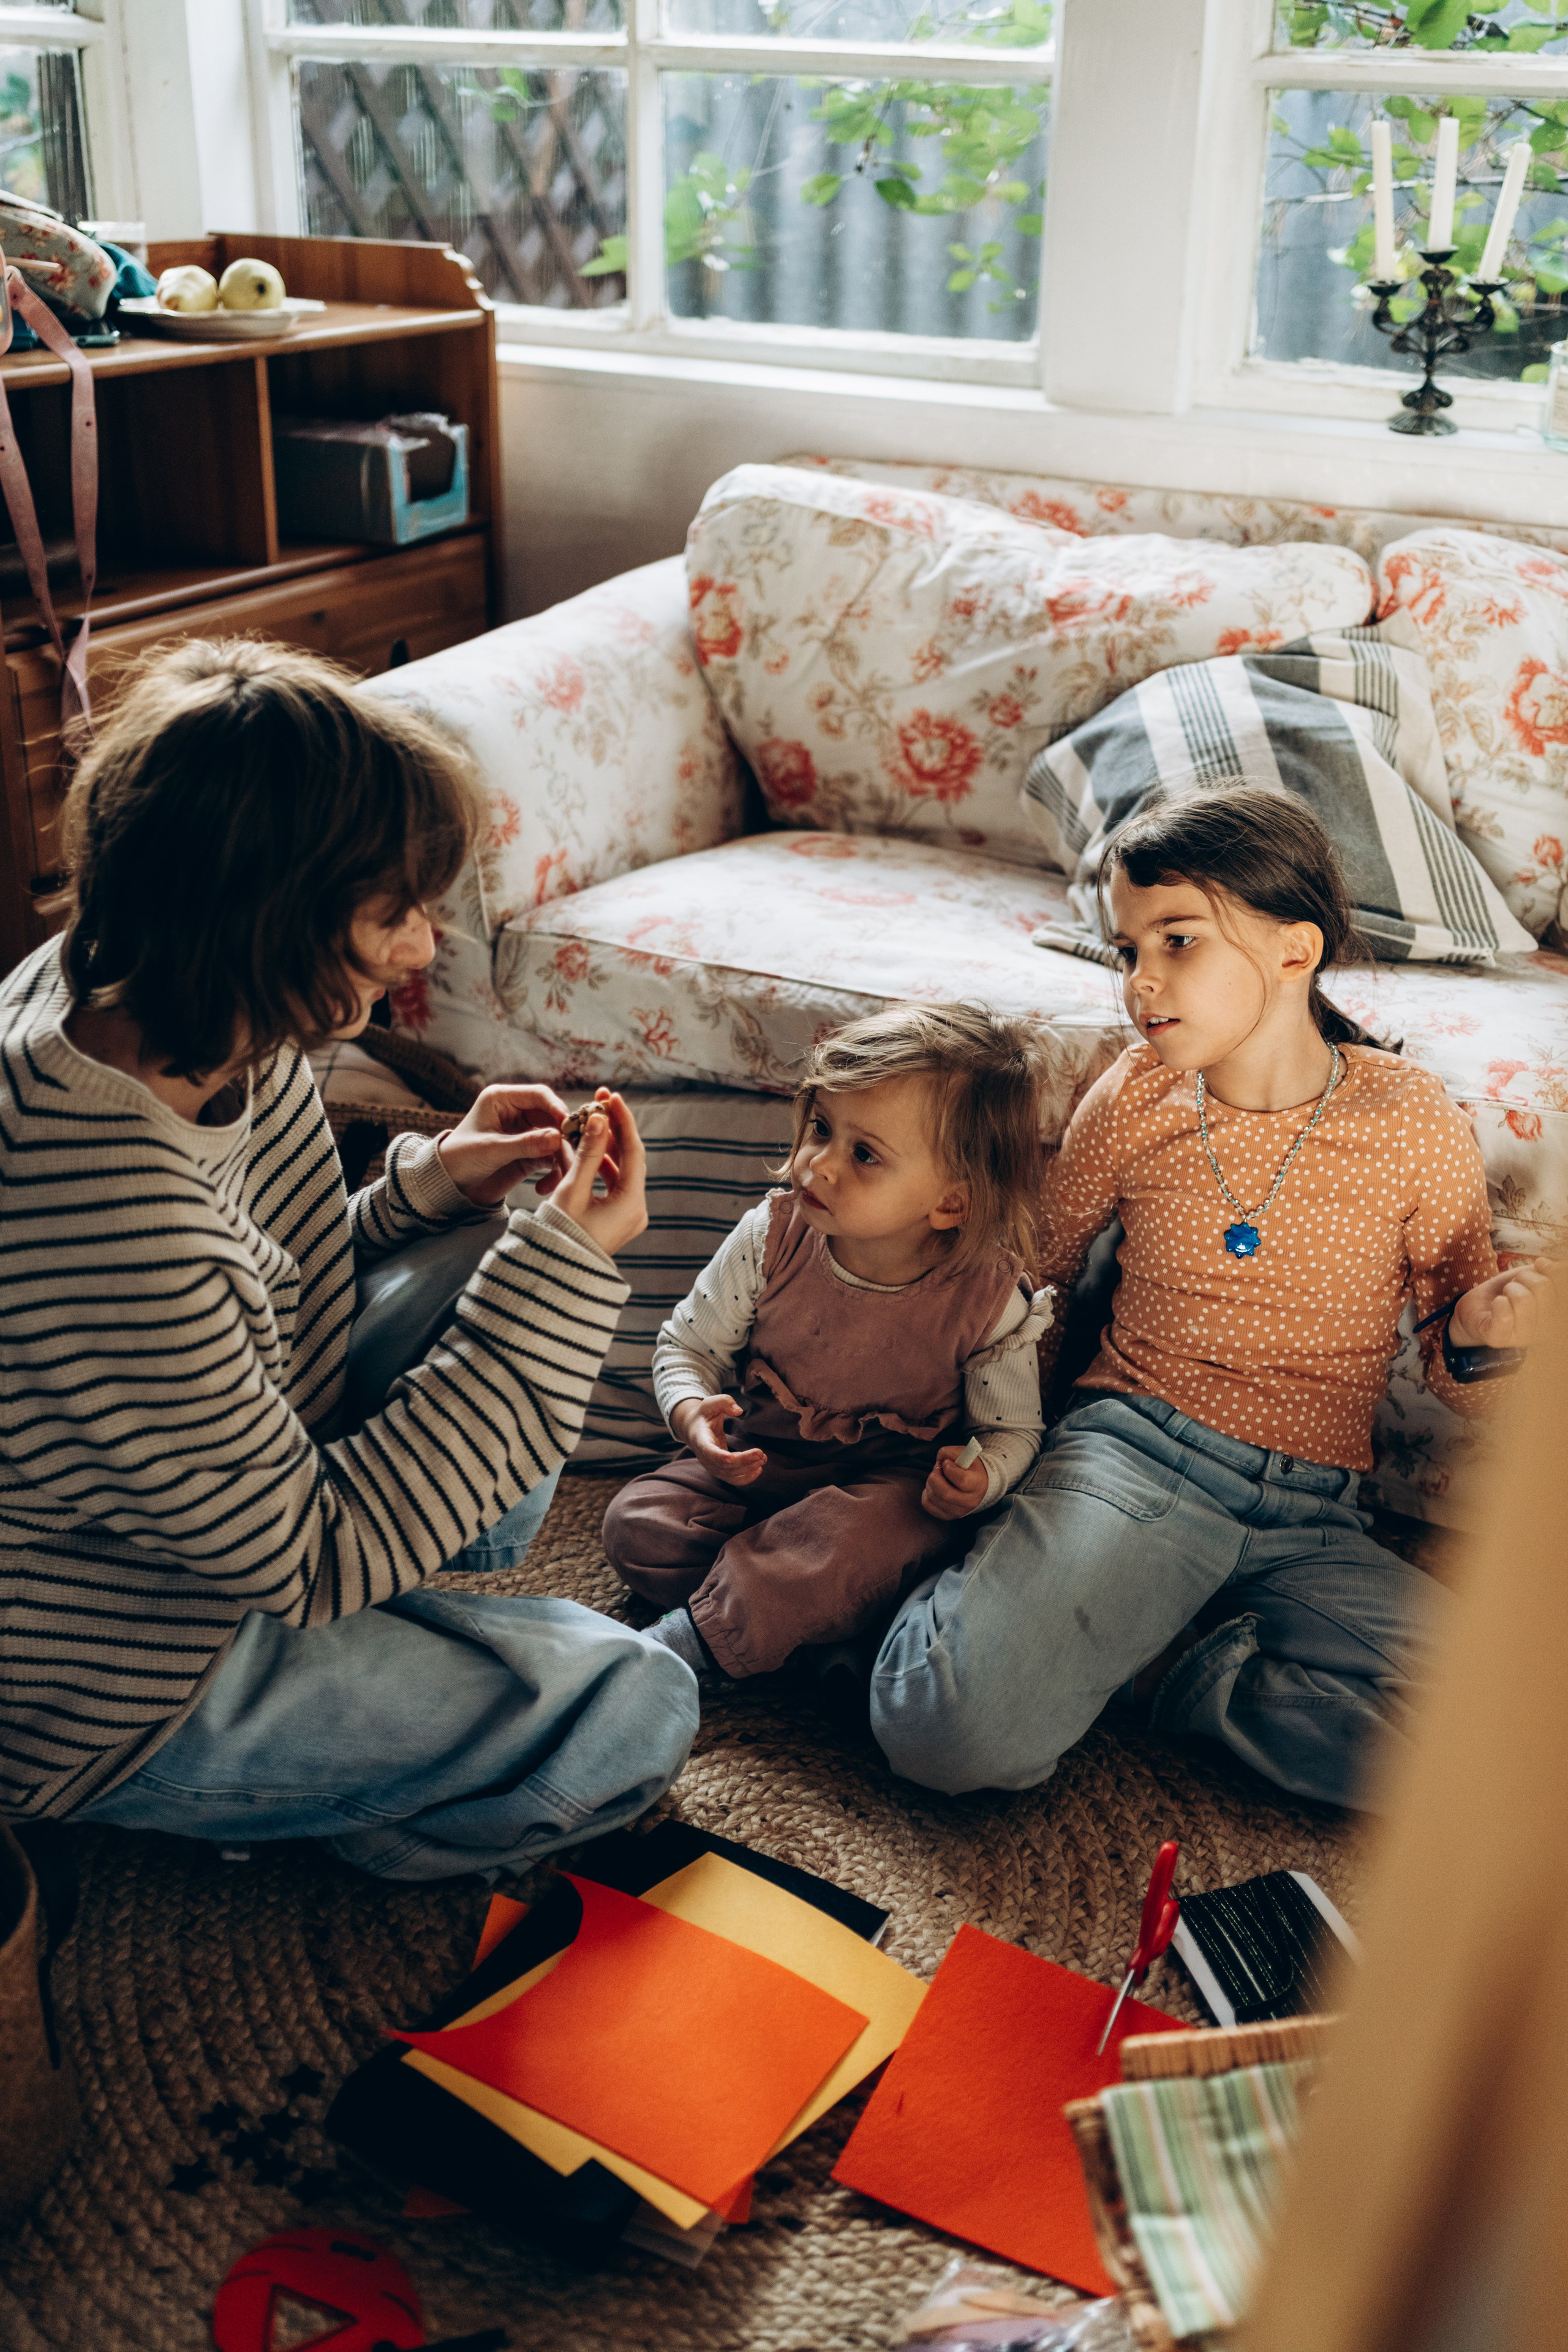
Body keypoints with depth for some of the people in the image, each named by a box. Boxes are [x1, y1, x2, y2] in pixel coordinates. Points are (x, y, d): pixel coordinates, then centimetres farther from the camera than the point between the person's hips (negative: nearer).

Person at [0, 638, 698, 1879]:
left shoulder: (128, 1006, -10)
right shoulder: (110, 1210, -38)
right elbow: (310, 1560, -26)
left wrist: (426, 1184, -9)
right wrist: (564, 1267, -24)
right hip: (110, 1693, -8)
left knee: (482, 1255, 1)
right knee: (635, 1707, -9)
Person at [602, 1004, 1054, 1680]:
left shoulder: (988, 1300, -17)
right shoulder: (773, 1238, -13)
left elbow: (1013, 1429, -1)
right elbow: (686, 1345, 0)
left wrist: (978, 1479, -25)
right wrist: (693, 1413, -23)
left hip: (895, 1486, -3)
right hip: (759, 1465, 4)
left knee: (852, 1541, -38)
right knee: (637, 1524, -18)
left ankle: (694, 1641, -22)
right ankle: (841, 1636, -20)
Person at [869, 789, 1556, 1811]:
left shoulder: (1415, 1123, -2)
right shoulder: (1137, 1101, 2)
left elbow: (1460, 1383, 7)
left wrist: (1481, 1338, -15)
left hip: (1313, 1519, 2)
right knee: (953, 1738, -28)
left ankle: (1148, 1658, -8)